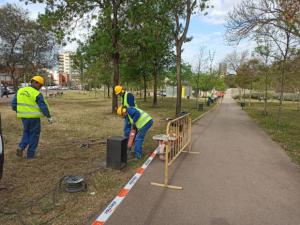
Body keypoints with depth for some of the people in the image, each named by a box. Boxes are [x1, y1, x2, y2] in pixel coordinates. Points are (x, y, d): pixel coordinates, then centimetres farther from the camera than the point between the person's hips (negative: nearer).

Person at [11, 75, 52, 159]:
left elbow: (14, 104, 8)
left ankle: (21, 147, 6)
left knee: (26, 132, 25)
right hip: (34, 117, -5)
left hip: (24, 116, 6)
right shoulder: (37, 94, -14)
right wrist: (49, 116, -4)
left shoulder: (20, 91, 4)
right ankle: (30, 154, 14)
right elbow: (43, 107, -15)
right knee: (34, 135, 9)